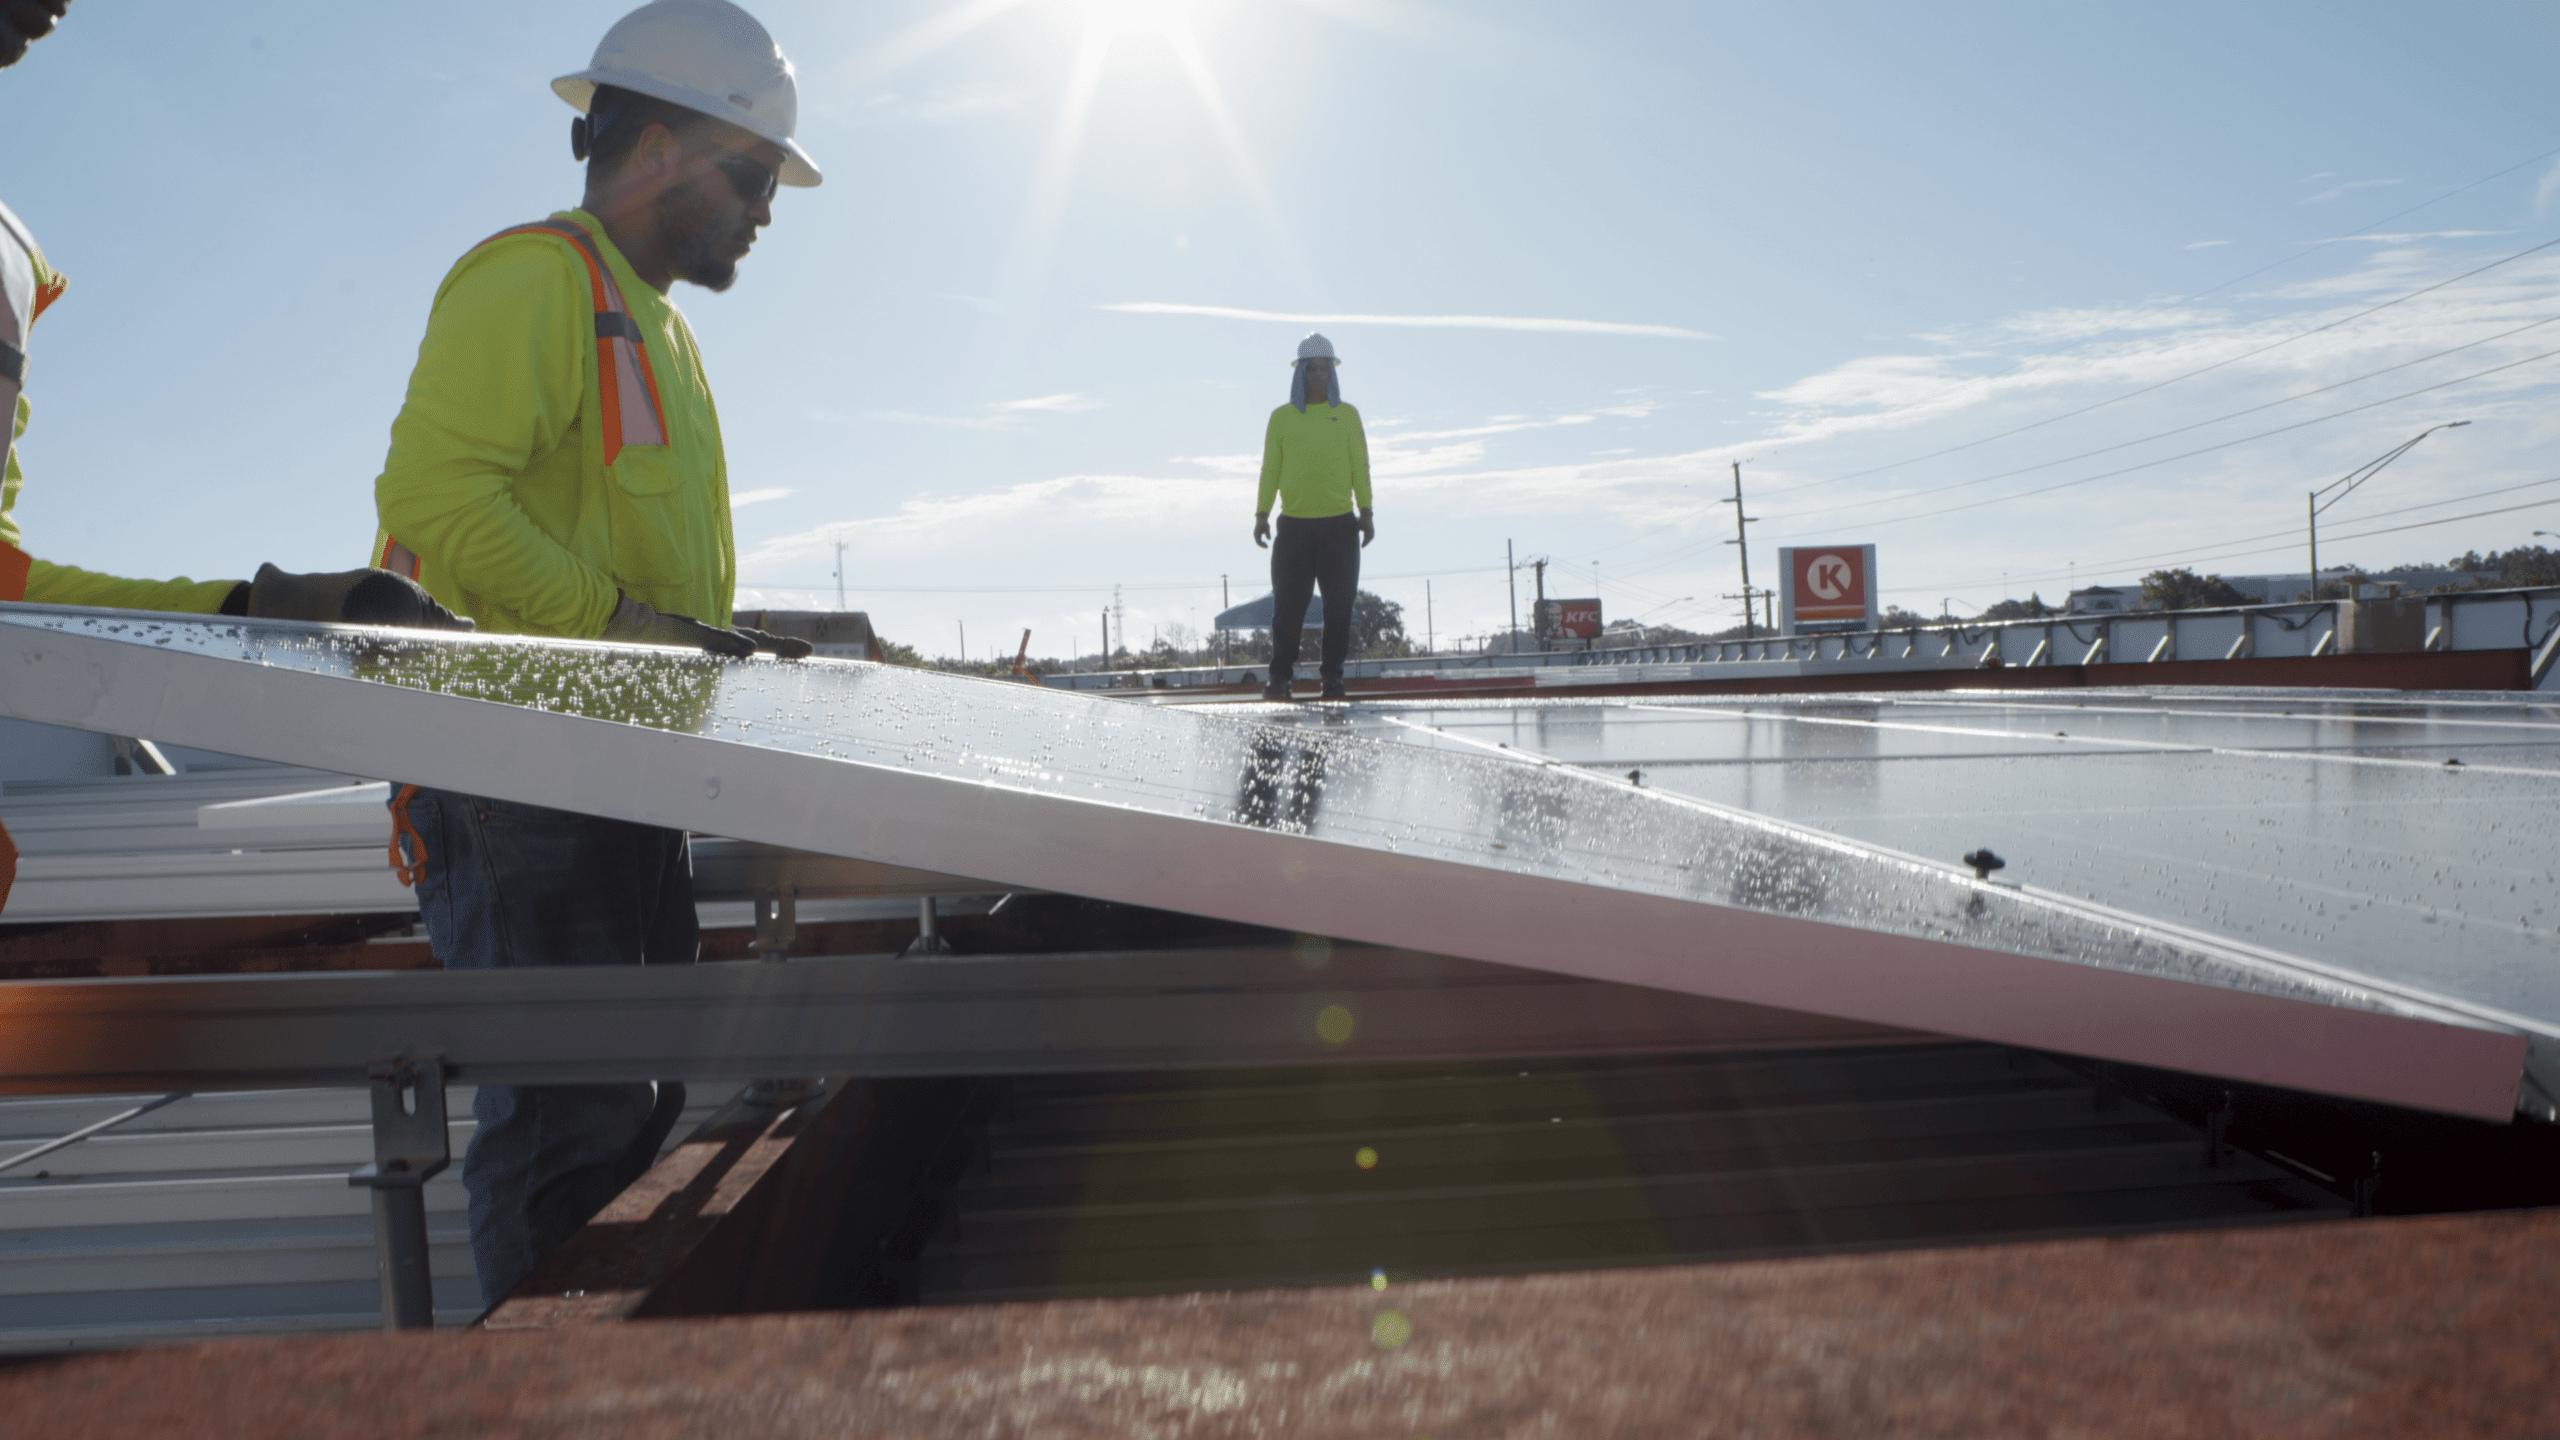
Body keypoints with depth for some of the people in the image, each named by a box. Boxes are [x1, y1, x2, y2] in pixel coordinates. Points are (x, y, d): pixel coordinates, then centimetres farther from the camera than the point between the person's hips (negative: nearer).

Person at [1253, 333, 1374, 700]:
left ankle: (1333, 678, 5)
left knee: (1339, 604, 0)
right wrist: (1261, 514, 0)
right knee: (1287, 605, -2)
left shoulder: (1347, 416, 9)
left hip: (1339, 525, 0)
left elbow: (1360, 468, 8)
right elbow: (1270, 470, 9)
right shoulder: (1281, 417, 10)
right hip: (1294, 525, 0)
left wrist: (1366, 512, -2)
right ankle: (1280, 677, 3)